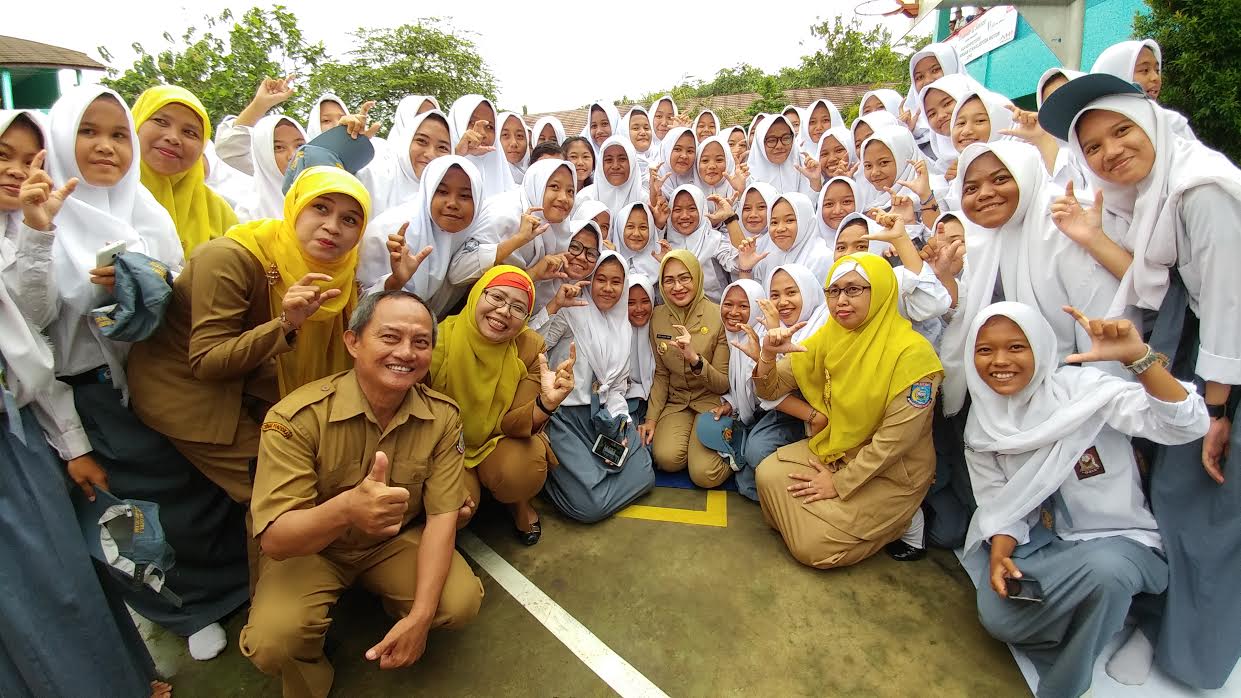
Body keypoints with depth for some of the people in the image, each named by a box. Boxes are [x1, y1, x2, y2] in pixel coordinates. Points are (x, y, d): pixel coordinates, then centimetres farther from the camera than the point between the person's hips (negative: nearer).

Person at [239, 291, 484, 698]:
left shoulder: (443, 416, -17)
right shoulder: (298, 417, -28)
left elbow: (442, 516, -16)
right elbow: (274, 541, -31)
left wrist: (420, 615, -27)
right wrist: (347, 508, -54)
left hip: (397, 541, 3)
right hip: (307, 550, -2)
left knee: (461, 603, -20)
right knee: (272, 641, -28)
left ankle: (397, 612, 16)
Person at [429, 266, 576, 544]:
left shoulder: (530, 347, -17)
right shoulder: (441, 339, -25)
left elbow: (512, 423, -19)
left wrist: (545, 404, -40)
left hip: (500, 440, 1)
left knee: (522, 470, -30)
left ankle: (519, 504, 7)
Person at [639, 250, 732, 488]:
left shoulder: (719, 317, -13)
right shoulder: (658, 317, 1)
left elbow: (723, 384, -12)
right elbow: (661, 375, 9)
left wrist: (695, 359, -29)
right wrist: (651, 417, -2)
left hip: (712, 402, -3)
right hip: (675, 402, 3)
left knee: (704, 474, -22)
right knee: (667, 458, -25)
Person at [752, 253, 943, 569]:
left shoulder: (911, 352, -22)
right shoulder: (828, 336, -4)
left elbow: (896, 438, -22)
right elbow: (770, 390, -4)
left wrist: (840, 483, -15)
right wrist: (768, 354, -25)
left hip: (892, 472, -5)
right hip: (834, 449, 5)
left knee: (813, 547, -12)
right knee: (768, 474, -15)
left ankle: (898, 522, 11)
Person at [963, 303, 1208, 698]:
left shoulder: (1082, 388, -16)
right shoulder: (984, 424, -2)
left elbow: (1188, 425, -27)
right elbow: (997, 503, 2)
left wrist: (1138, 356, -40)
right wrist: (1000, 553, -16)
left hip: (1118, 540, -3)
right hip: (1042, 542, 3)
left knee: (1104, 570, -38)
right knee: (997, 615, -23)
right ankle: (1114, 615, 5)